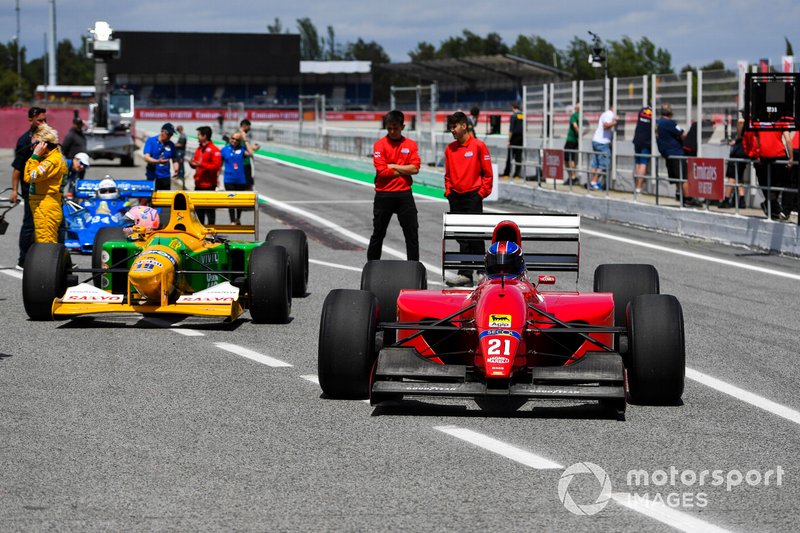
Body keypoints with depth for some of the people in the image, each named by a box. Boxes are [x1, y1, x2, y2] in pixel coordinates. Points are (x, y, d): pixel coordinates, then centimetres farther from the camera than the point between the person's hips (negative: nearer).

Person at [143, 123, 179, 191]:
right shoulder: (150, 141, -3)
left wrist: (176, 169, -9)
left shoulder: (171, 145, 8)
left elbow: (174, 160, 13)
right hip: (152, 177, -3)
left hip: (165, 177, 3)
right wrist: (158, 161, -31)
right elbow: (146, 158, -13)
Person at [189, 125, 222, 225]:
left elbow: (216, 166, -19)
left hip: (208, 184, -8)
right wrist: (193, 164, -1)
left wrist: (201, 164, -23)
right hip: (198, 183, 8)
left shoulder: (214, 150, -12)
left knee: (209, 209, -3)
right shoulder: (199, 149, 14)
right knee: (199, 208, 13)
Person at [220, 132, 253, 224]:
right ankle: (233, 222, -1)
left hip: (240, 180, 1)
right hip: (229, 179, -1)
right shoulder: (225, 149, 1)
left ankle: (238, 219, 35)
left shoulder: (242, 149, 1)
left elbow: (250, 153, -19)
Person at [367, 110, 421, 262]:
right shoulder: (380, 144, -4)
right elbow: (382, 171, -14)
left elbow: (415, 168, -7)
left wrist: (393, 166, -9)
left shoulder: (411, 145, 5)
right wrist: (404, 170, -7)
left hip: (404, 194, 2)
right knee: (378, 233, 8)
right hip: (383, 195, -2)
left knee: (412, 232, 3)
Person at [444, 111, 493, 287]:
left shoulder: (478, 146, -5)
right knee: (461, 237, 4)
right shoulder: (449, 149, 9)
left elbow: (487, 172, -3)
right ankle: (466, 274, 6)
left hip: (473, 196, -5)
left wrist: (482, 192, -6)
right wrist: (448, 191, 7)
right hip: (455, 197, 5)